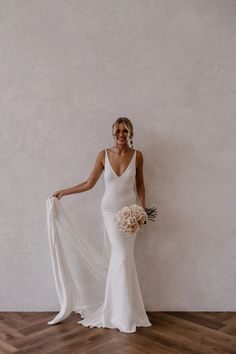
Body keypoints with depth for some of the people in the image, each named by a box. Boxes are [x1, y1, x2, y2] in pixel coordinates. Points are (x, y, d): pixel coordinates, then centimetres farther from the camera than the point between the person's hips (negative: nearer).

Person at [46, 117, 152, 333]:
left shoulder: (137, 156, -3)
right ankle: (124, 313, 9)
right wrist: (63, 192, 0)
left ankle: (118, 308, 19)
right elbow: (89, 184, 1)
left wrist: (142, 208, -4)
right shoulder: (104, 155, -4)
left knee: (119, 257, 3)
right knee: (122, 256, -5)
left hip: (130, 210, 1)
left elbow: (140, 185, 7)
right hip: (110, 210, -1)